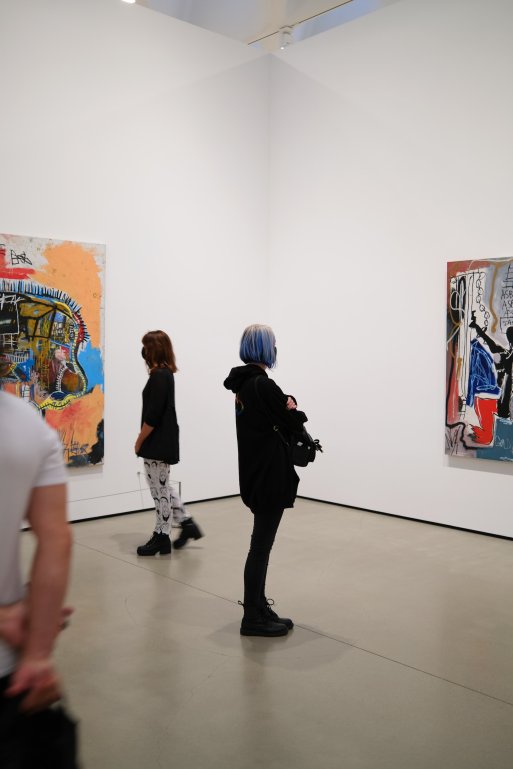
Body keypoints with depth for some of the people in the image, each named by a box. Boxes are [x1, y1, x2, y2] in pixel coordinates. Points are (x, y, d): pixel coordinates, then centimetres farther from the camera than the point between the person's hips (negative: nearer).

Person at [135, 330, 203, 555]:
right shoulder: (166, 374, 11)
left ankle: (161, 536, 13)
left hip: (158, 443, -10)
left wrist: (139, 441, -11)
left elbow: (152, 415, -21)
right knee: (162, 487, 19)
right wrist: (144, 441, 15)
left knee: (160, 489, 2)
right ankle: (187, 523, 23)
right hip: (164, 441, 10)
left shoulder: (159, 376, -18)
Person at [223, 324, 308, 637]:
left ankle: (257, 607, 27)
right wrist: (293, 407, 6)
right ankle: (254, 617, 10)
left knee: (262, 542, 17)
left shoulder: (243, 382, 10)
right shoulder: (264, 385, -19)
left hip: (256, 472, 10)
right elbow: (294, 423, -15)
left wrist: (285, 406, -3)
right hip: (270, 474, -10)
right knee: (261, 545, -1)